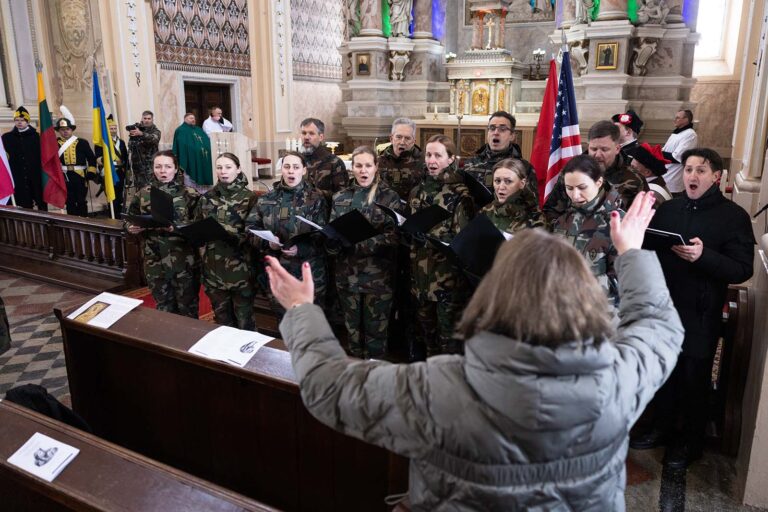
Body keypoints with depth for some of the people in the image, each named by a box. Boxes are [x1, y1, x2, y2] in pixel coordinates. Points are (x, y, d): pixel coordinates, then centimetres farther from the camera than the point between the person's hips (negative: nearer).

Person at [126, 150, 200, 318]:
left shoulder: (189, 194, -5)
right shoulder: (143, 194, 7)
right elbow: (130, 221, 16)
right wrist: (131, 228, -6)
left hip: (184, 261, -3)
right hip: (155, 261, 3)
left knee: (187, 307, 7)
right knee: (163, 307, 17)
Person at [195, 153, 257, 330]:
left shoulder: (249, 197, -2)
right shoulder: (207, 198, 9)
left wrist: (233, 235, -19)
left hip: (240, 265, -4)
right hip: (214, 266, 4)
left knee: (244, 316, 4)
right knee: (221, 315, 14)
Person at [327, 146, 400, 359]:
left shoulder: (389, 197, -2)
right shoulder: (340, 197, 9)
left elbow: (394, 236, -11)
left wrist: (359, 242, -24)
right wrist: (334, 242, -15)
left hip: (378, 276, -3)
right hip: (347, 274, 3)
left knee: (375, 329, 6)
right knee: (352, 327, 16)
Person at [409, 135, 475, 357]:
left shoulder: (460, 194, -8)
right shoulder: (418, 192, 12)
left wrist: (428, 236, -20)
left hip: (449, 277, -6)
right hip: (421, 275, 6)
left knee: (449, 339, 3)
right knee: (426, 334, 17)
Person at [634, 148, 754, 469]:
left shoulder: (734, 216, -5)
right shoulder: (667, 209, 8)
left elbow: (742, 270, -12)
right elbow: (648, 250, 8)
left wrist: (704, 256, -28)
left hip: (701, 314, -4)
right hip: (663, 307, 4)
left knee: (694, 378, 8)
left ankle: (690, 441, 27)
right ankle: (661, 427, 34)